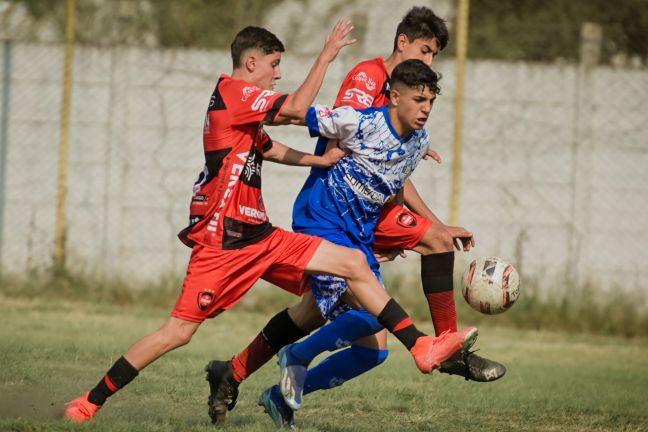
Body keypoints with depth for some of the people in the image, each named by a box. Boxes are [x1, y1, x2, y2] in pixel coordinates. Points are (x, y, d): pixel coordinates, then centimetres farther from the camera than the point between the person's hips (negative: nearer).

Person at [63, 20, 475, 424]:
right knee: (179, 330, -9)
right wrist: (327, 54, -12)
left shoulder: (243, 108, 18)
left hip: (257, 236, 9)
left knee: (355, 263, 1)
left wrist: (321, 160, 17)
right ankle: (91, 402, 2)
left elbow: (269, 149, 31)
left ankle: (422, 348, 1)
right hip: (221, 239, -9)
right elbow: (297, 108, -20)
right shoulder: (232, 91, -11)